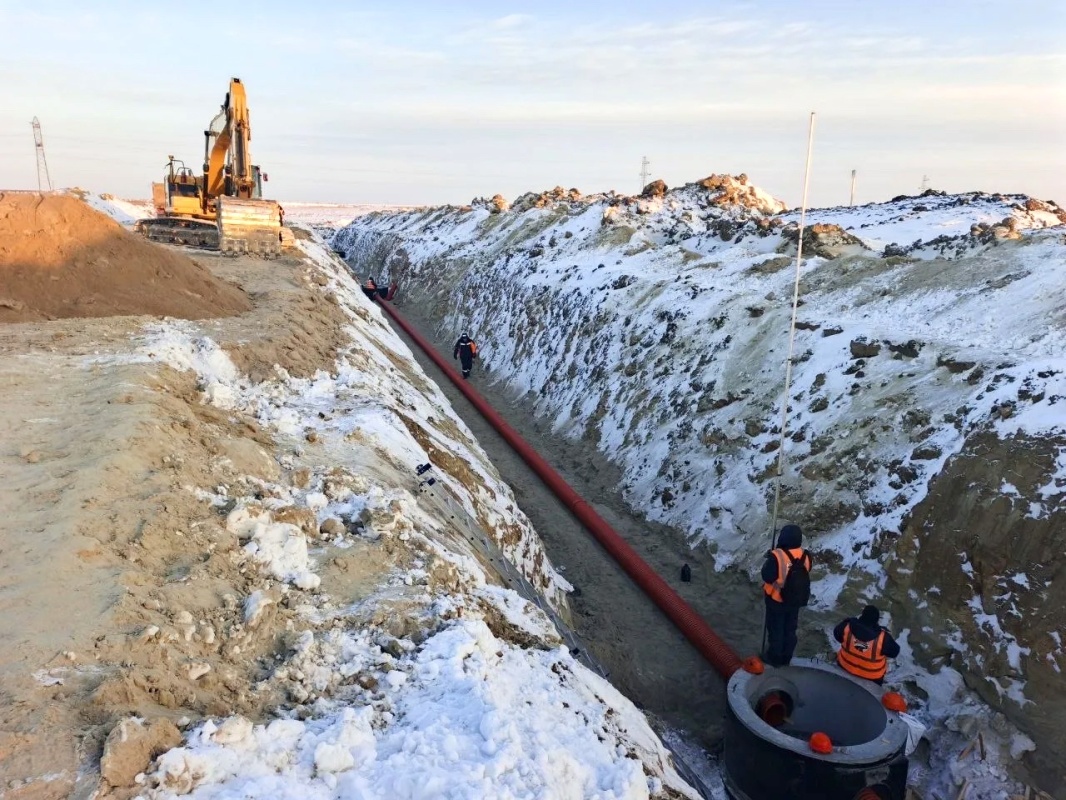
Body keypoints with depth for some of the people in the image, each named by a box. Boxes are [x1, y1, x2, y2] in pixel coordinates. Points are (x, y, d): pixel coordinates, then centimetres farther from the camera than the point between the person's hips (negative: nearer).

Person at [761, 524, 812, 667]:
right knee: (790, 629, 21)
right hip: (796, 600, 5)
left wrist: (768, 560, -9)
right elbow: (805, 573, 4)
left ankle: (774, 657, 29)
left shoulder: (777, 556, -31)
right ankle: (786, 658, 36)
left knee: (775, 629, 15)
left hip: (776, 600, -5)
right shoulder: (805, 556, -13)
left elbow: (767, 577, -24)